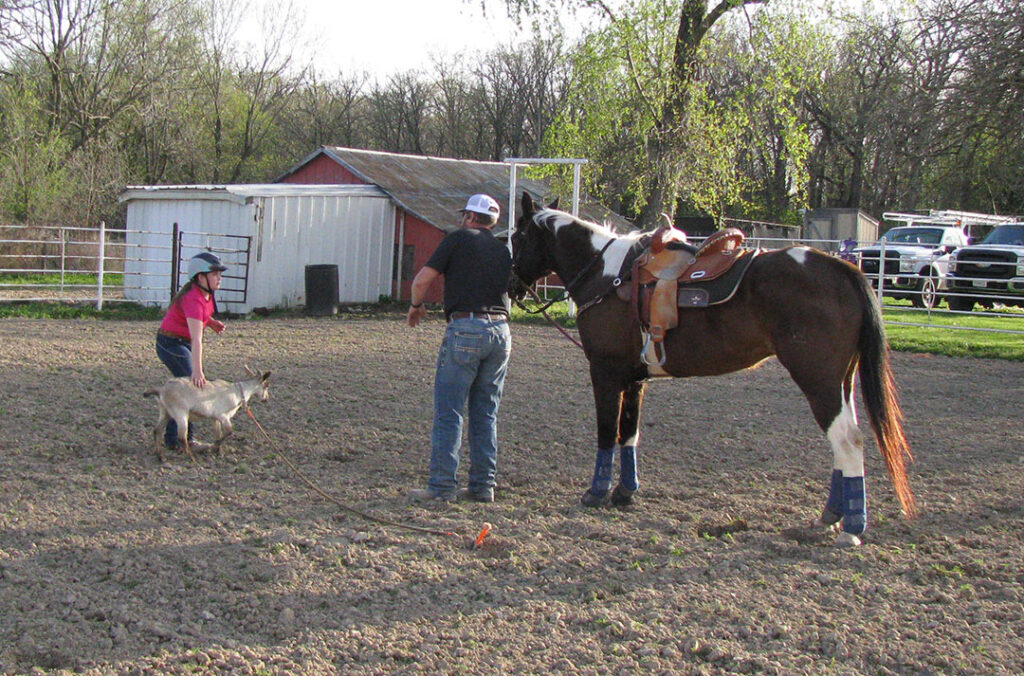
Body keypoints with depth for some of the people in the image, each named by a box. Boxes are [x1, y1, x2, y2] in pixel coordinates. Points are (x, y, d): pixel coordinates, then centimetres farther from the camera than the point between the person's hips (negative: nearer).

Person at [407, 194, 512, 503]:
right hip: (501, 330, 6)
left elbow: (422, 280, -4)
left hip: (465, 328, -6)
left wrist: (416, 305, 15)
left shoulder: (458, 239, 1)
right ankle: (483, 486, 12)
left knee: (448, 411, -2)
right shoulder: (502, 249, 18)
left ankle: (442, 486, -3)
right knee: (486, 413, 11)